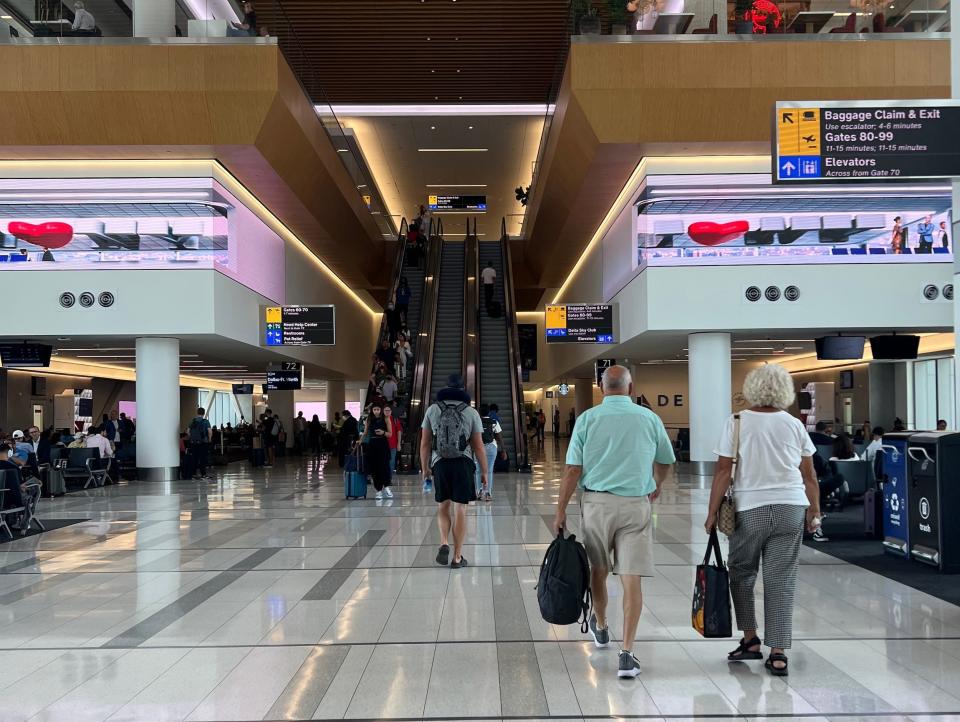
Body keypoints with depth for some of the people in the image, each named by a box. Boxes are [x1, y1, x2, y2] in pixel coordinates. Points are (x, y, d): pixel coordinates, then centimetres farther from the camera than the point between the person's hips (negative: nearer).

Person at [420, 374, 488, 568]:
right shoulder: (471, 412, 2)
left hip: (440, 463, 1)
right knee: (460, 510, 4)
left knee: (443, 507, 17)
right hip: (464, 463, -1)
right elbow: (478, 446, 1)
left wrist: (425, 468, 16)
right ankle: (457, 557, 9)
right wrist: (484, 472, 9)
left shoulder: (433, 410, 5)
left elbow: (425, 443, 6)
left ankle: (444, 543, -3)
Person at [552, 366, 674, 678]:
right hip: (635, 504, 0)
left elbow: (573, 469, -6)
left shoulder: (588, 418, -2)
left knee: (598, 568, 19)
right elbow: (666, 462, 17)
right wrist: (656, 486, 37)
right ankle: (627, 653, -4)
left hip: (596, 501, 0)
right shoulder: (649, 418, 3)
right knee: (631, 579, 0)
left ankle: (600, 627, 42)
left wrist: (561, 511, 2)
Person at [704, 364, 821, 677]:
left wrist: (712, 512, -1)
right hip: (791, 509, 2)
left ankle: (750, 640, 20)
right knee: (781, 580, 4)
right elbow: (809, 475, 7)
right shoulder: (794, 425, 6)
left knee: (741, 572, 16)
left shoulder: (737, 422, -3)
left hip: (750, 509, -2)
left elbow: (723, 471, -6)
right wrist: (814, 513, 17)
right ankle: (778, 654, 6)